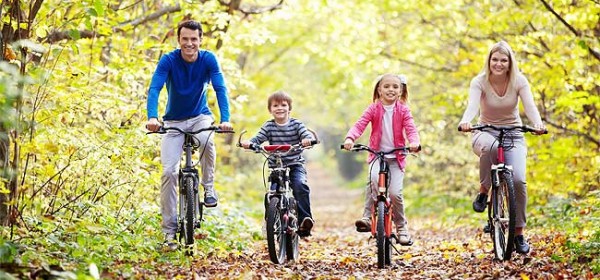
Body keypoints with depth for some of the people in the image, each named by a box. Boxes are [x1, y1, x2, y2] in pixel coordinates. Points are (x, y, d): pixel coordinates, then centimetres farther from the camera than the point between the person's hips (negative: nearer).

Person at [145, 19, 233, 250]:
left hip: (200, 117, 0)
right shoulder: (168, 60, -16)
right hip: (174, 121, 0)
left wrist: (225, 119, -38)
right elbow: (154, 89, -26)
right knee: (169, 172, -12)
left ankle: (209, 187, -11)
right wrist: (152, 117, -44)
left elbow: (220, 89, -22)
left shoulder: (208, 60, -13)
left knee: (207, 140, -36)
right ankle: (169, 229, -2)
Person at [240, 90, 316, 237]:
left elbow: (307, 135, -12)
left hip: (295, 165, -2)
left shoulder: (296, 124, 0)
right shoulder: (268, 126, 3)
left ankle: (305, 219, -25)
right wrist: (248, 142, -28)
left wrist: (307, 140, -36)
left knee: (300, 185, -27)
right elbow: (258, 139, -6)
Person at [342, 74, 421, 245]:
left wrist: (414, 142, -31)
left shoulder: (403, 110, 2)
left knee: (395, 193, -11)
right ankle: (367, 217, -25)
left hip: (396, 157, 0)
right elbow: (360, 125, -10)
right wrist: (350, 138, -30)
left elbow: (411, 129, -8)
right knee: (374, 178, -33)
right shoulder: (374, 109, 1)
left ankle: (402, 227, 12)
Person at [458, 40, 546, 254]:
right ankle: (483, 191, -15)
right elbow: (473, 105, -29)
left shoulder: (519, 81, -9)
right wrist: (465, 121, -52)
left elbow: (529, 106, -23)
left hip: (513, 134, 1)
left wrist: (538, 123, -45)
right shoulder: (479, 82, -11)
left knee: (518, 180, -20)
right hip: (486, 133, -1)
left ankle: (519, 232, -4)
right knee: (490, 147, -41)